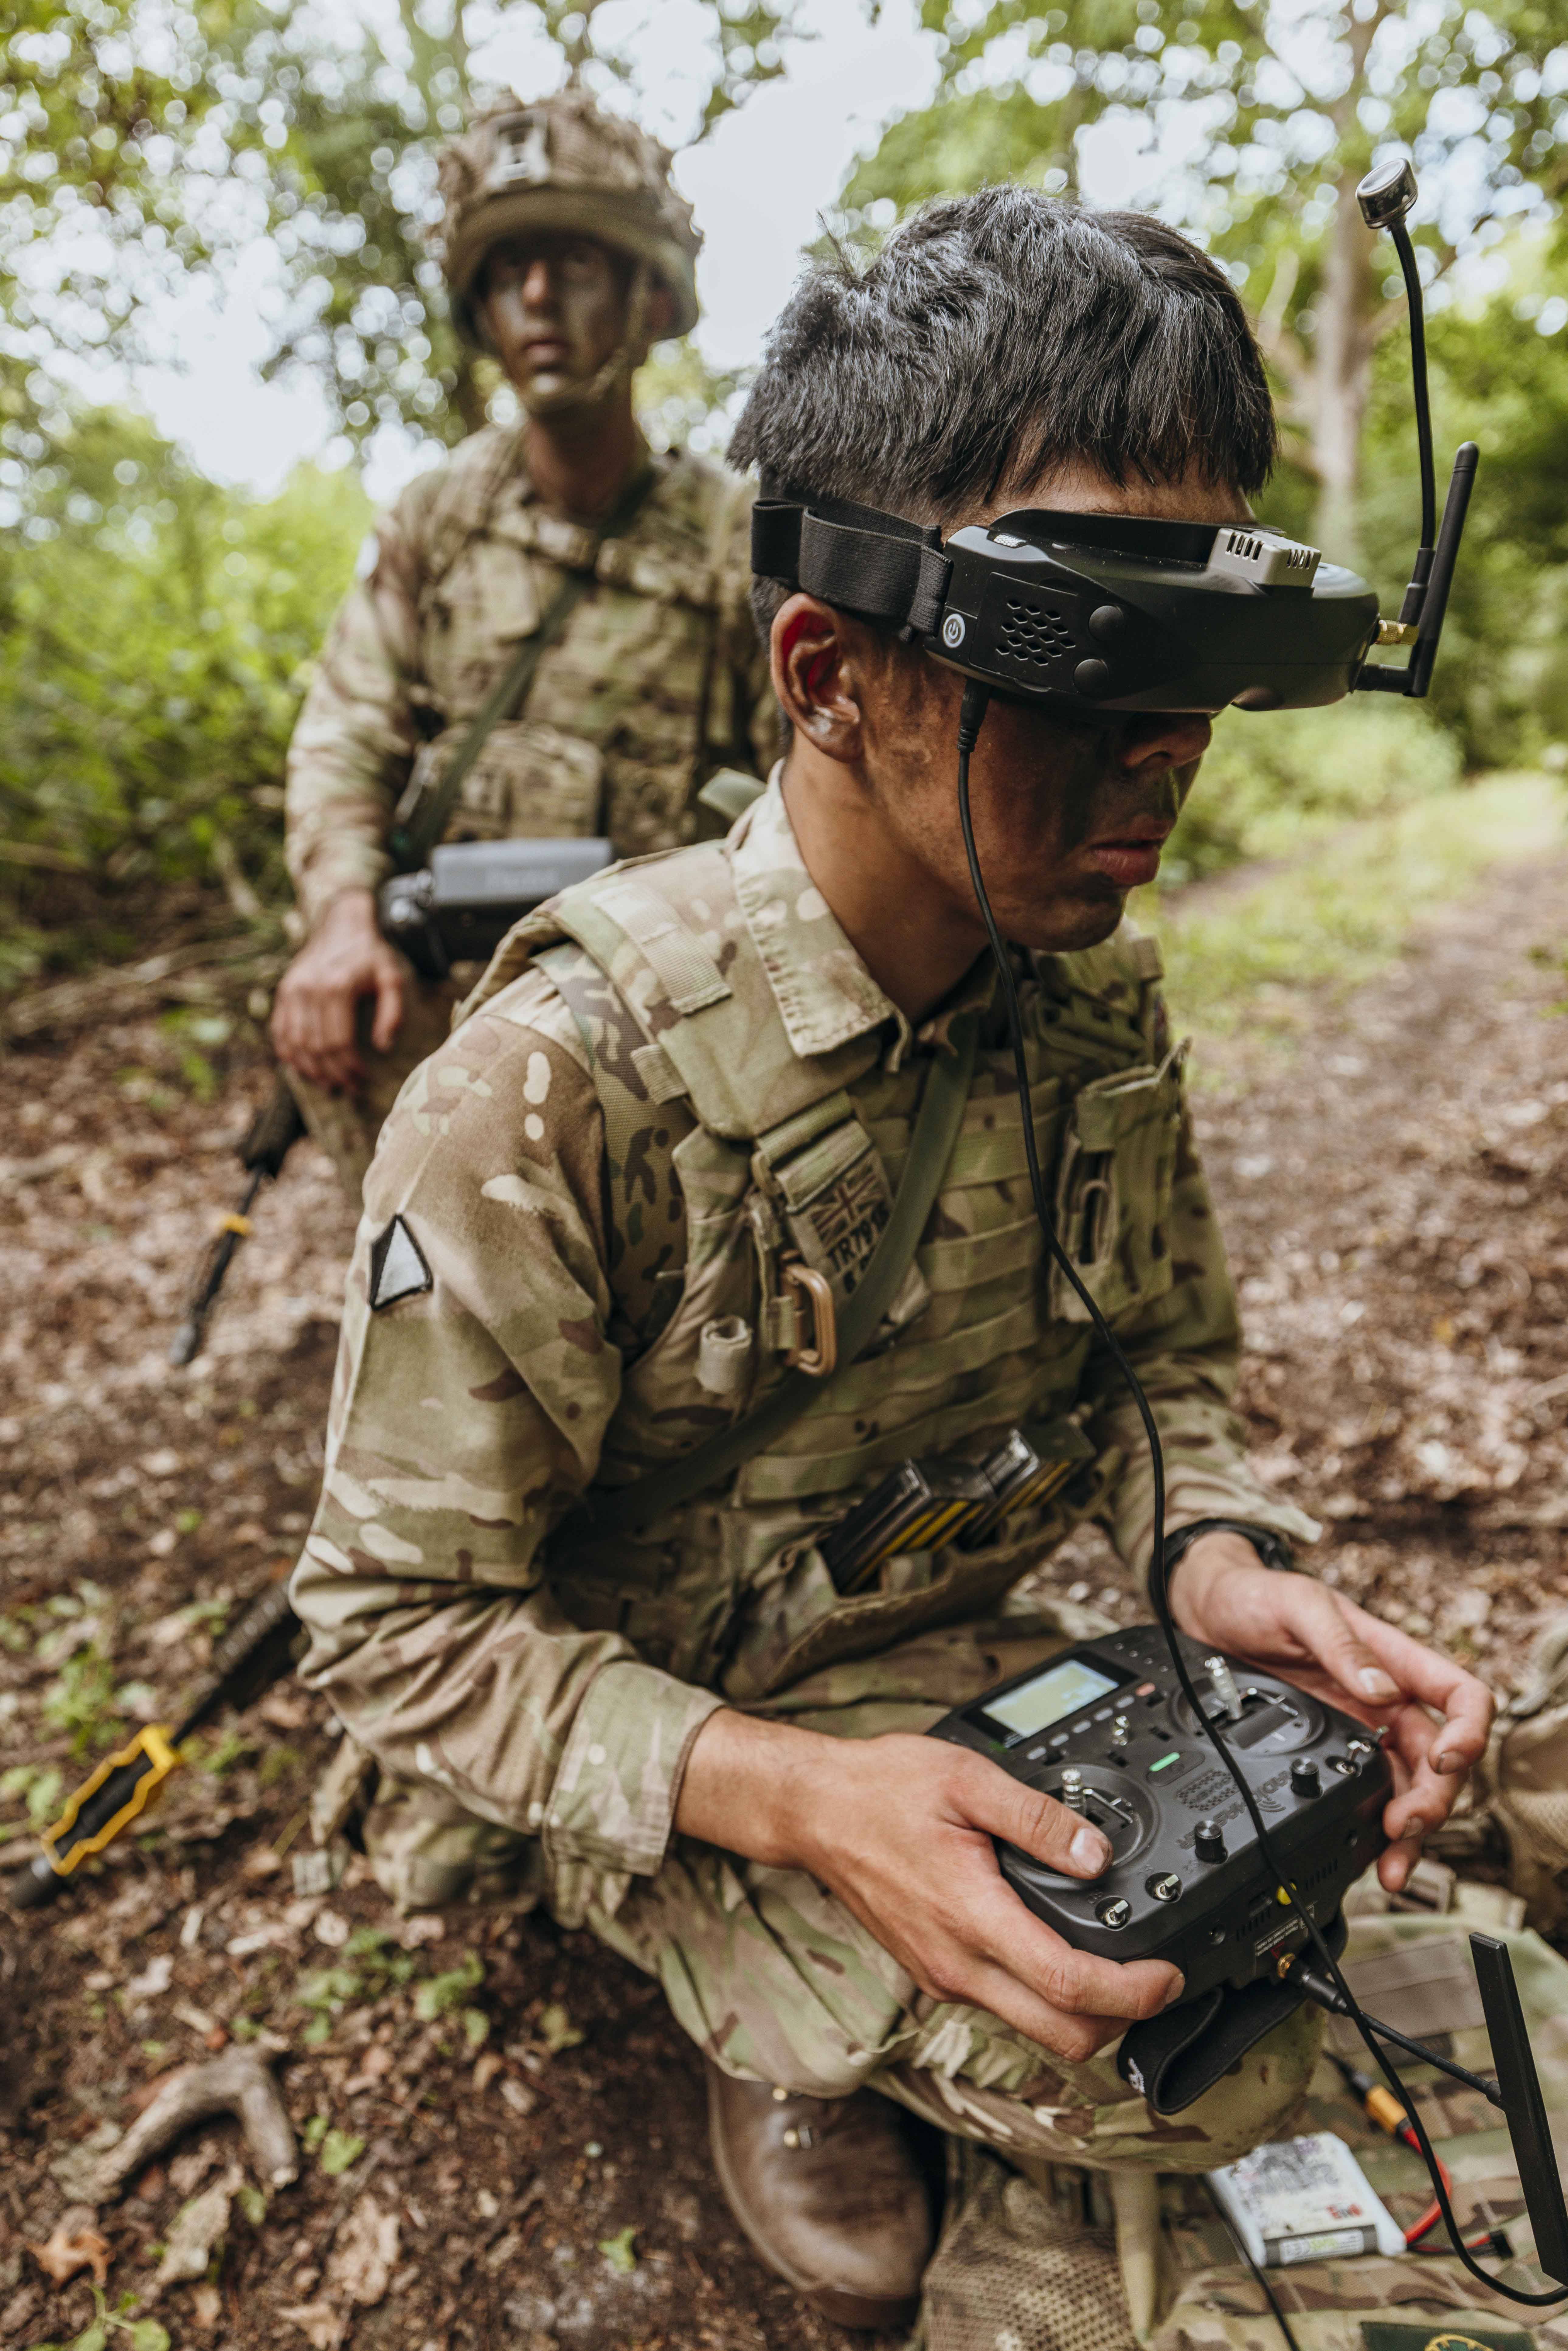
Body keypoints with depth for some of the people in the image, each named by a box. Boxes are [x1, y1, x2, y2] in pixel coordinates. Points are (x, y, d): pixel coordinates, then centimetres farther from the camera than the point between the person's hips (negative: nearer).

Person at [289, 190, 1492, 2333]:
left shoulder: (1101, 998, -8)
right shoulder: (564, 1074, -28)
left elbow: (1169, 1352, 5)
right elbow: (404, 1615, -20)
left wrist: (1220, 1559, -17)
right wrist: (789, 1792, -34)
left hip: (968, 1660, 6)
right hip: (664, 1745, -6)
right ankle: (796, 2033, 11)